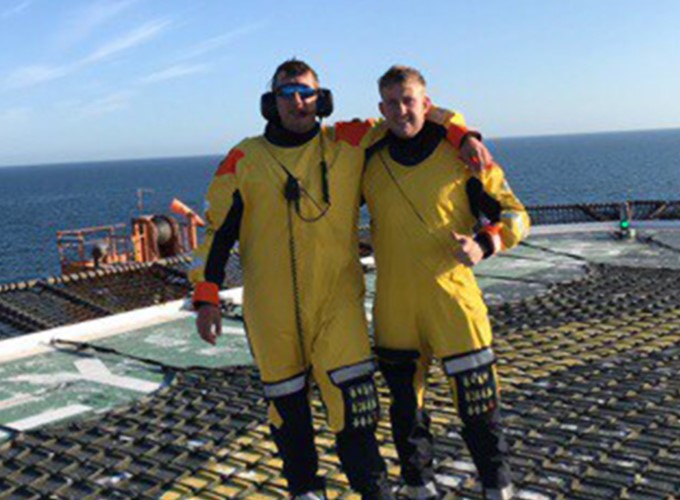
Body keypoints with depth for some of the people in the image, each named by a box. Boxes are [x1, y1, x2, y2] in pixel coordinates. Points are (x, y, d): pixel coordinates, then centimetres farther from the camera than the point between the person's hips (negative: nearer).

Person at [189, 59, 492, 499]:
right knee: (286, 401, 11)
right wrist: (207, 297, -5)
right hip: (270, 310, 1)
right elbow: (218, 231, 3)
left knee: (352, 395, -9)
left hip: (337, 301, -1)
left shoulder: (346, 145, 2)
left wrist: (463, 135, -5)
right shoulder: (245, 160, 2)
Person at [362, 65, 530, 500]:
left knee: (478, 403, 1)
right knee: (406, 407, 14)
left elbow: (514, 214, 1)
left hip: (452, 298, -3)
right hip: (394, 307, 3)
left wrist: (483, 245, -17)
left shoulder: (460, 153, -2)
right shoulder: (370, 160, 7)